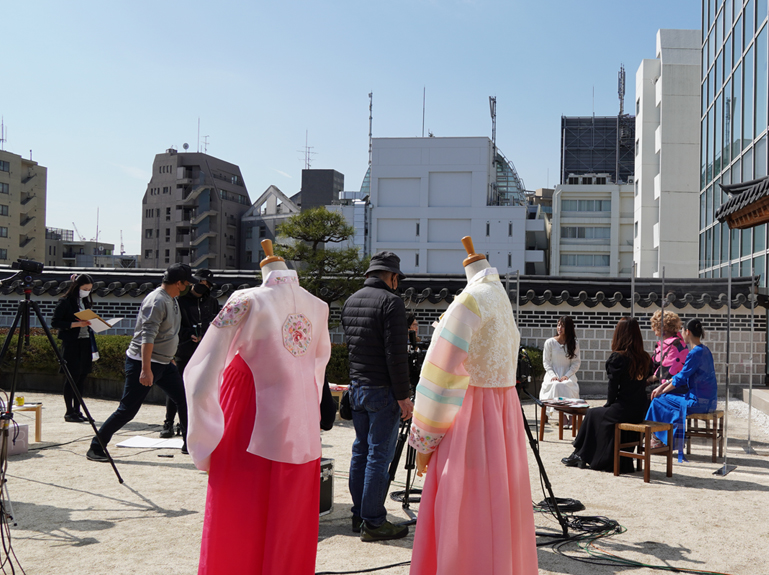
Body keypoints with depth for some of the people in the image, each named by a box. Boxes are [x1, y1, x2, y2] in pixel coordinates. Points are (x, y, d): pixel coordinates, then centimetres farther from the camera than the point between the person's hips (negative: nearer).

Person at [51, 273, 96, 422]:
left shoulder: (86, 301, 15)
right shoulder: (66, 302, -7)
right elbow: (55, 322, -12)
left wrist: (90, 323, 2)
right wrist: (76, 324, -18)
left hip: (85, 342, 7)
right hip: (71, 343, -7)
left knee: (81, 377, 8)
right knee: (72, 377, -5)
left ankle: (77, 411, 14)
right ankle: (69, 412, 2)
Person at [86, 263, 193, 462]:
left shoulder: (172, 300, 11)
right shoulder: (157, 301, -20)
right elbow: (147, 337, -28)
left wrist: (169, 358, 29)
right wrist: (146, 369, -33)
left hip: (164, 364, 10)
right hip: (142, 363, -10)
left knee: (184, 399, 9)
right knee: (127, 410, -6)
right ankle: (96, 448, 5)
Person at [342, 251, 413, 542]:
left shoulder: (350, 302, 12)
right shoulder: (390, 301, -14)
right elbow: (396, 353, -18)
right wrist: (403, 396, -15)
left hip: (356, 387, 8)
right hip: (382, 390, -8)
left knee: (360, 451, 14)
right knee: (379, 455, -3)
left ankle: (359, 516, 21)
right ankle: (373, 523, 1)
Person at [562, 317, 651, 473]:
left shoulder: (617, 358, -14)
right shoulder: (644, 358, 4)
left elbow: (613, 387, -10)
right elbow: (644, 381, 13)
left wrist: (609, 404, 9)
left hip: (624, 411, -6)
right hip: (640, 412, 6)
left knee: (592, 414, 18)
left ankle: (580, 455, 29)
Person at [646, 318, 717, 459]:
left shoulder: (695, 353, -19)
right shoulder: (705, 350, 11)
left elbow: (680, 378, -16)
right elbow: (682, 374, 15)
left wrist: (662, 391, -1)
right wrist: (663, 386, 11)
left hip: (698, 402, -9)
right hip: (708, 401, 9)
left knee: (658, 400, 1)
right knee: (664, 396, 17)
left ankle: (659, 438, 16)